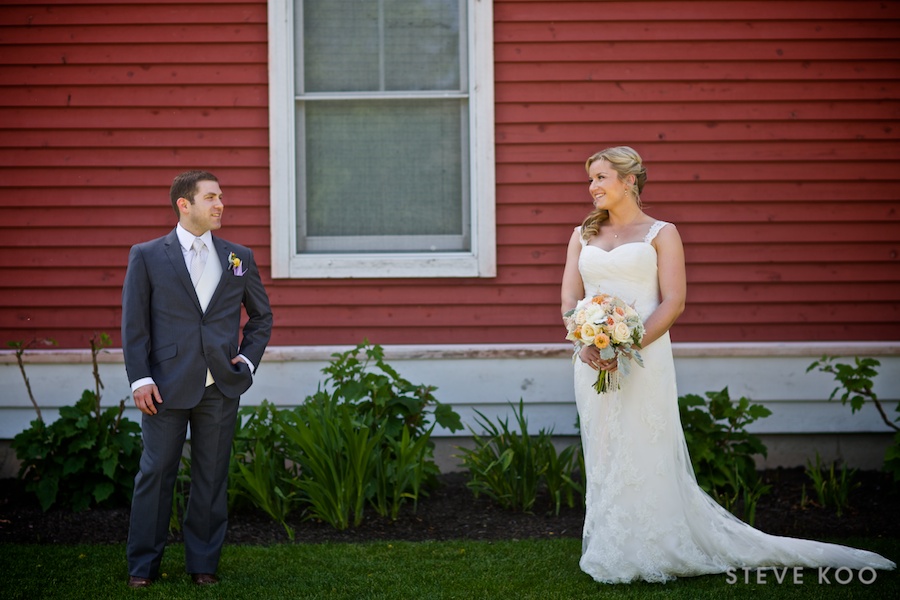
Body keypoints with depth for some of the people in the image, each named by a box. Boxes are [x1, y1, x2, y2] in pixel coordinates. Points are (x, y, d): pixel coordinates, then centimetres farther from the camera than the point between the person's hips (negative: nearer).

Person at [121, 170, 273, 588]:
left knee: (211, 476, 7)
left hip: (221, 388, 2)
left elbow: (262, 315, 20)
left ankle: (203, 564, 17)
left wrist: (248, 359, 6)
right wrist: (140, 379, -8)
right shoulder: (147, 256, 1)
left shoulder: (239, 258, 10)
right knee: (156, 473, 2)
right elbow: (133, 323, 0)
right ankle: (143, 565, 12)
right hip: (167, 386, -2)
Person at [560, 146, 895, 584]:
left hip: (644, 360, -4)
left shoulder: (661, 234, 1)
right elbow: (570, 300, 8)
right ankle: (609, 553, 15)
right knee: (602, 458, 7)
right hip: (594, 362, 4)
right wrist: (586, 344, -12)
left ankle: (649, 554, 6)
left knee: (644, 457, -3)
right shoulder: (583, 235, 15)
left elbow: (672, 303, -8)